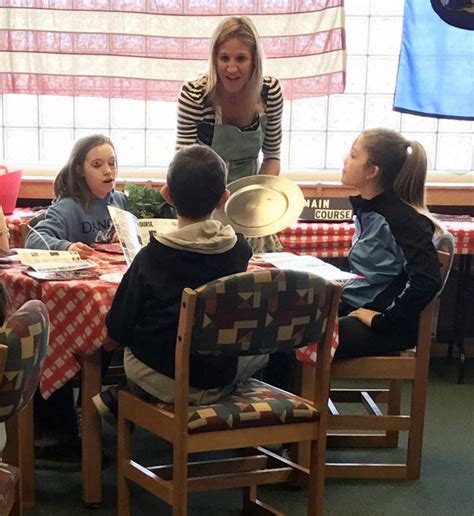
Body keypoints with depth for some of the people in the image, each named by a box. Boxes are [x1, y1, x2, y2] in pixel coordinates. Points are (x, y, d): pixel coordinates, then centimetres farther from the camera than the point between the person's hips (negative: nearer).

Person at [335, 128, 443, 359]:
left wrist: (382, 320, -21)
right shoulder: (366, 208, 9)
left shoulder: (402, 217, -19)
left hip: (390, 328, -8)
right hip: (354, 308, 8)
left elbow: (427, 281, -28)